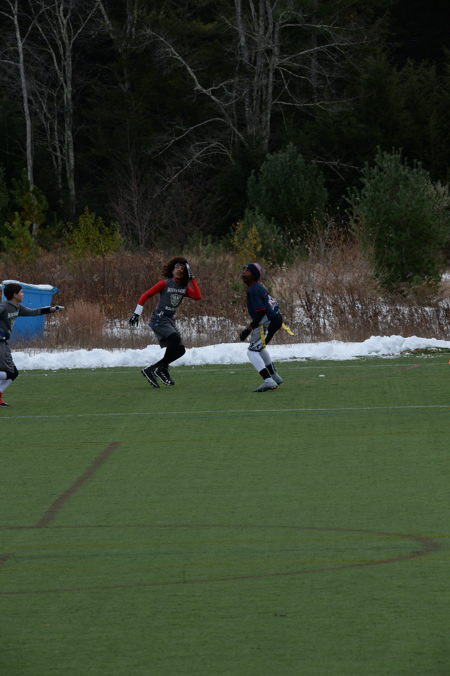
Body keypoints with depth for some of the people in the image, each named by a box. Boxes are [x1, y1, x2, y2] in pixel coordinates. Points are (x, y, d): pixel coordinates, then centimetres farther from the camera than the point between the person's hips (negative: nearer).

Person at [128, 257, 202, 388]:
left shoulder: (184, 287, 8)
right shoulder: (165, 283, -8)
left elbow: (197, 297, -8)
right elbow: (145, 295, -5)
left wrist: (192, 278, -7)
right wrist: (136, 313, -8)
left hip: (170, 320, 7)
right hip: (159, 319, -7)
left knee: (180, 349, 0)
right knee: (175, 338, -29)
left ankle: (152, 370, 8)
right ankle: (162, 369, -14)